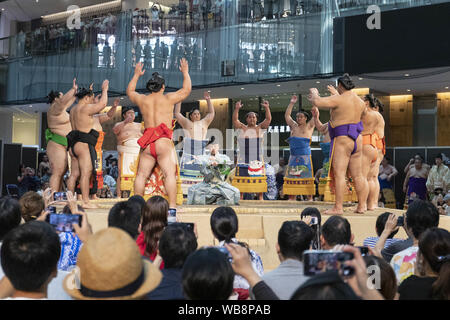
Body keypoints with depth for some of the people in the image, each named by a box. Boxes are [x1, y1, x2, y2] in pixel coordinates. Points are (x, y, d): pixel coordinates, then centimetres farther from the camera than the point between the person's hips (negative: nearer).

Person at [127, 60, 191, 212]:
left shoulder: (142, 99, 11)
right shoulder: (168, 98, 3)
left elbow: (130, 91, 33)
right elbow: (187, 89, 17)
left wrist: (136, 75, 45)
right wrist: (185, 72, 30)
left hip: (147, 145, 4)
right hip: (163, 142, -4)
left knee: (141, 175, 11)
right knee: (170, 174, -10)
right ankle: (172, 206, -18)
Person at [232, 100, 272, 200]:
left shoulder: (260, 128, 10)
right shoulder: (242, 128, 9)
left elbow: (268, 119, -2)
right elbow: (235, 120, -5)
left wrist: (267, 108, -15)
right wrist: (237, 109, -18)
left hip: (257, 159, 0)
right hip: (244, 159, 0)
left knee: (259, 179, -1)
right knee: (242, 179, -3)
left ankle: (261, 198, 4)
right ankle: (240, 198, 2)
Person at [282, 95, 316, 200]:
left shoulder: (309, 126, 6)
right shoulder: (293, 126, 17)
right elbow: (287, 115, 18)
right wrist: (292, 103, 14)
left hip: (305, 156, -4)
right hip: (293, 156, 4)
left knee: (307, 176, -7)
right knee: (292, 176, 1)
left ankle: (310, 197, -6)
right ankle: (291, 197, 4)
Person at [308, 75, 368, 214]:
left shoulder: (338, 99, -10)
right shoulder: (360, 102, 13)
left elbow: (317, 102, -16)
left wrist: (314, 94, 7)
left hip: (342, 139, -8)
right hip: (357, 140, 8)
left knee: (339, 174, -9)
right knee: (358, 176, 10)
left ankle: (338, 207, -12)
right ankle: (361, 206, 14)